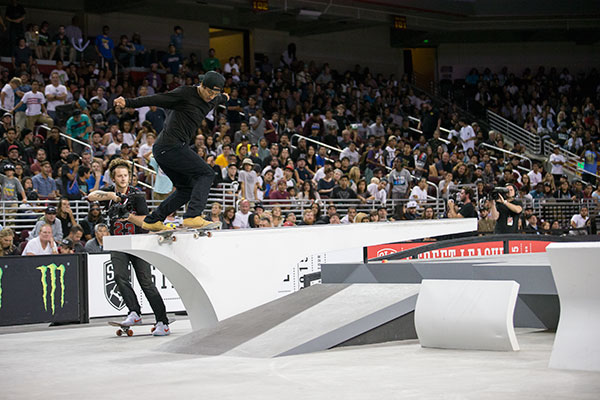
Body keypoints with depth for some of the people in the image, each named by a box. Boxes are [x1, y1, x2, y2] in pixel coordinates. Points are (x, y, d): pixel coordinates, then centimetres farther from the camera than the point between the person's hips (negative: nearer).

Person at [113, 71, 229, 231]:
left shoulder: (212, 101, 17)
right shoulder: (186, 93, -9)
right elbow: (157, 99, -12)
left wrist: (224, 98, 65)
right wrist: (129, 102, -19)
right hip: (172, 145, -10)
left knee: (186, 189, 13)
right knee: (206, 173, -12)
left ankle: (152, 220, 15)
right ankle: (193, 216, -23)